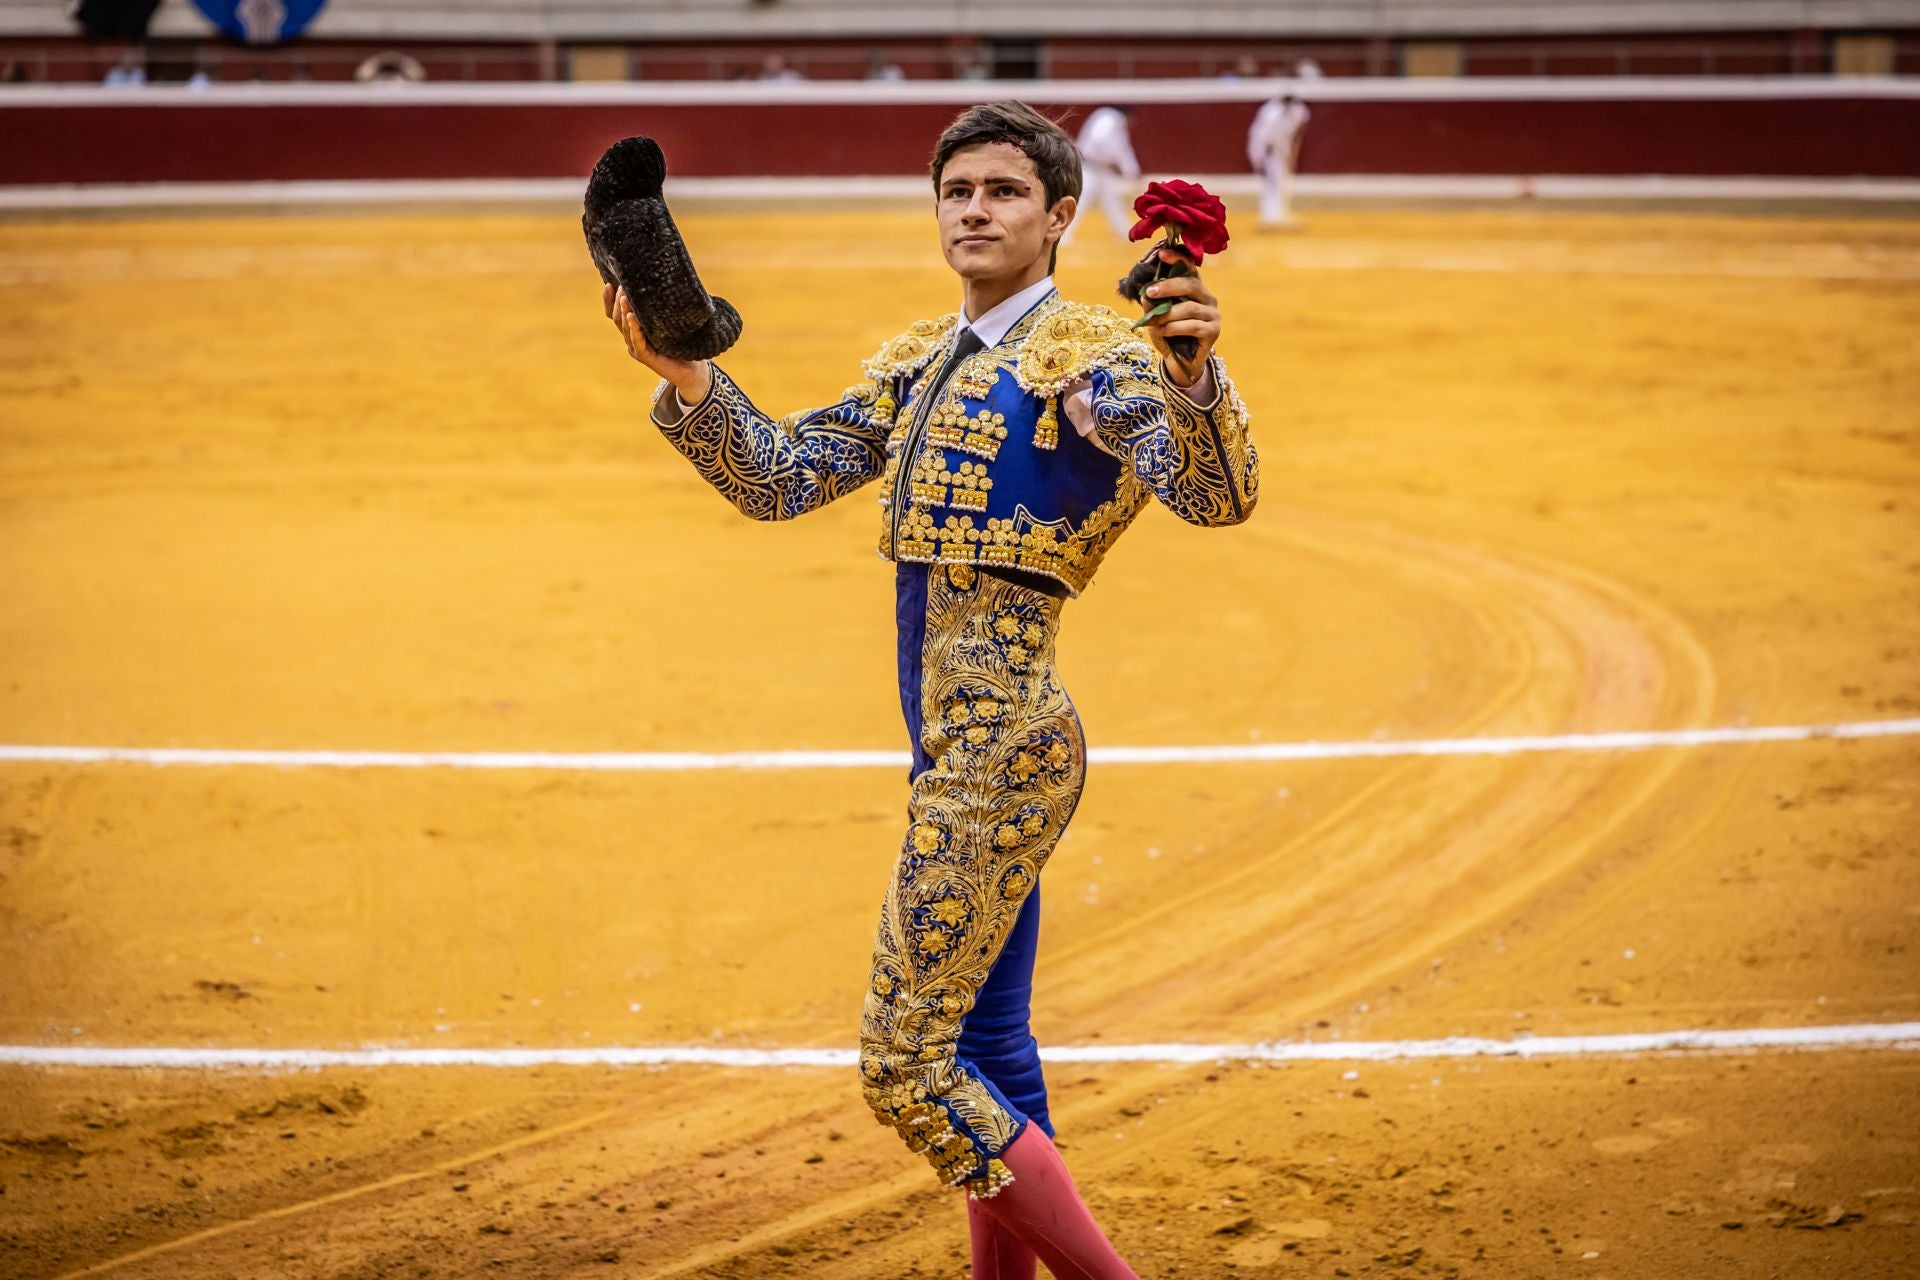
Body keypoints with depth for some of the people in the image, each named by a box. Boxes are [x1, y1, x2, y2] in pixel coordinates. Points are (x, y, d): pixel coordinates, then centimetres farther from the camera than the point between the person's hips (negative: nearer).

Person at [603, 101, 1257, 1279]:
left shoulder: (1088, 355, -10)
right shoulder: (921, 364, 14)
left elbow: (1220, 493, -25)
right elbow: (777, 476, 10)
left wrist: (1192, 373, -45)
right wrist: (684, 371, -6)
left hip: (1002, 744, -8)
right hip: (964, 748, 8)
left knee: (904, 1061, -9)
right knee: (987, 1056, 15)